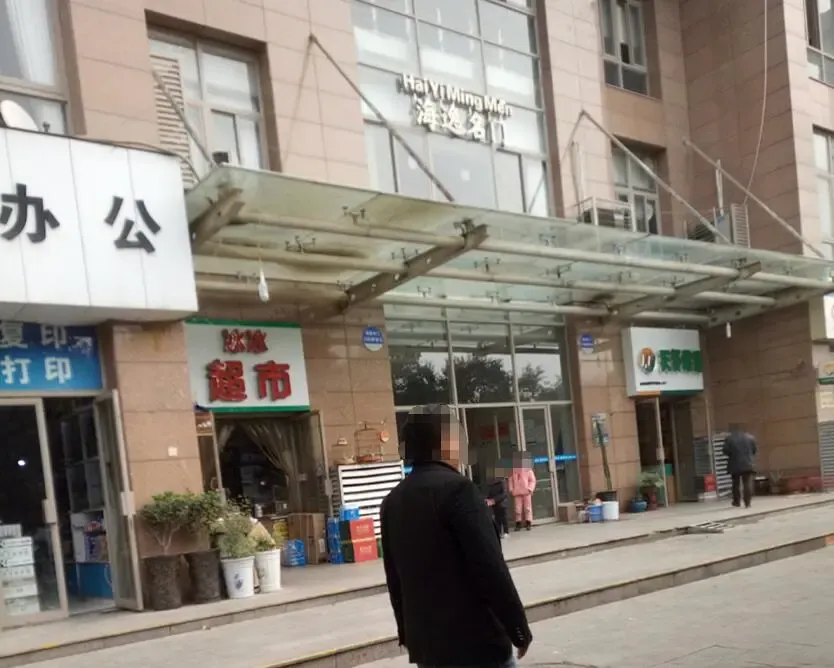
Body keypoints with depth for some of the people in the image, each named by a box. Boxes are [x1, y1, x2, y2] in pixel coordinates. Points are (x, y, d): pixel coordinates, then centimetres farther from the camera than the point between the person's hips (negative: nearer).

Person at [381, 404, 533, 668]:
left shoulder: (393, 501, 9)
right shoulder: (457, 489, -14)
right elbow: (490, 567, -17)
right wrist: (519, 628, -9)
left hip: (425, 642, 8)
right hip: (475, 640, -8)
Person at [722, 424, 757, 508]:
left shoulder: (729, 439, -7)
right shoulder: (750, 437, 1)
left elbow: (726, 451, -8)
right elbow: (755, 449, 5)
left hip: (735, 465, -1)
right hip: (748, 464, 1)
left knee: (736, 484, 11)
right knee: (748, 483, 0)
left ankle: (737, 502, 17)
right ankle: (747, 502, -7)